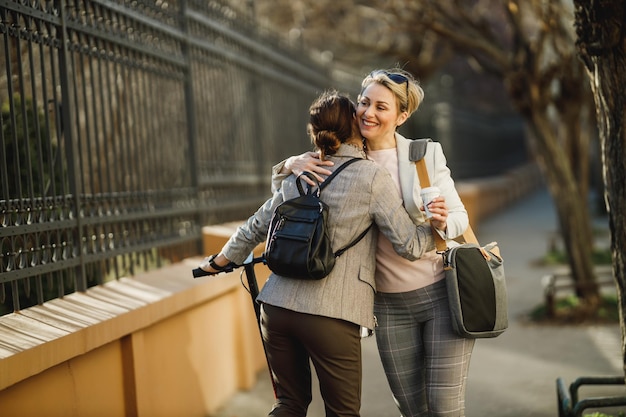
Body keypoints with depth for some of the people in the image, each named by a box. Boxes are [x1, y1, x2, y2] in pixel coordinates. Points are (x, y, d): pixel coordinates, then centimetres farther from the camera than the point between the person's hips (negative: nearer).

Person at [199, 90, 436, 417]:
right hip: (330, 316, -5)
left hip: (276, 305, 6)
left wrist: (219, 261, 38)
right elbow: (410, 246, -6)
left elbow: (254, 229, 23)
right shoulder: (372, 177, -4)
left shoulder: (297, 176, 12)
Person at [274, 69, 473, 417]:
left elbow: (460, 217, -4)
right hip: (390, 304, 3)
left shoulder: (427, 154, -7)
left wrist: (442, 222, -27)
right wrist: (292, 164, -13)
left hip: (443, 293, -3)